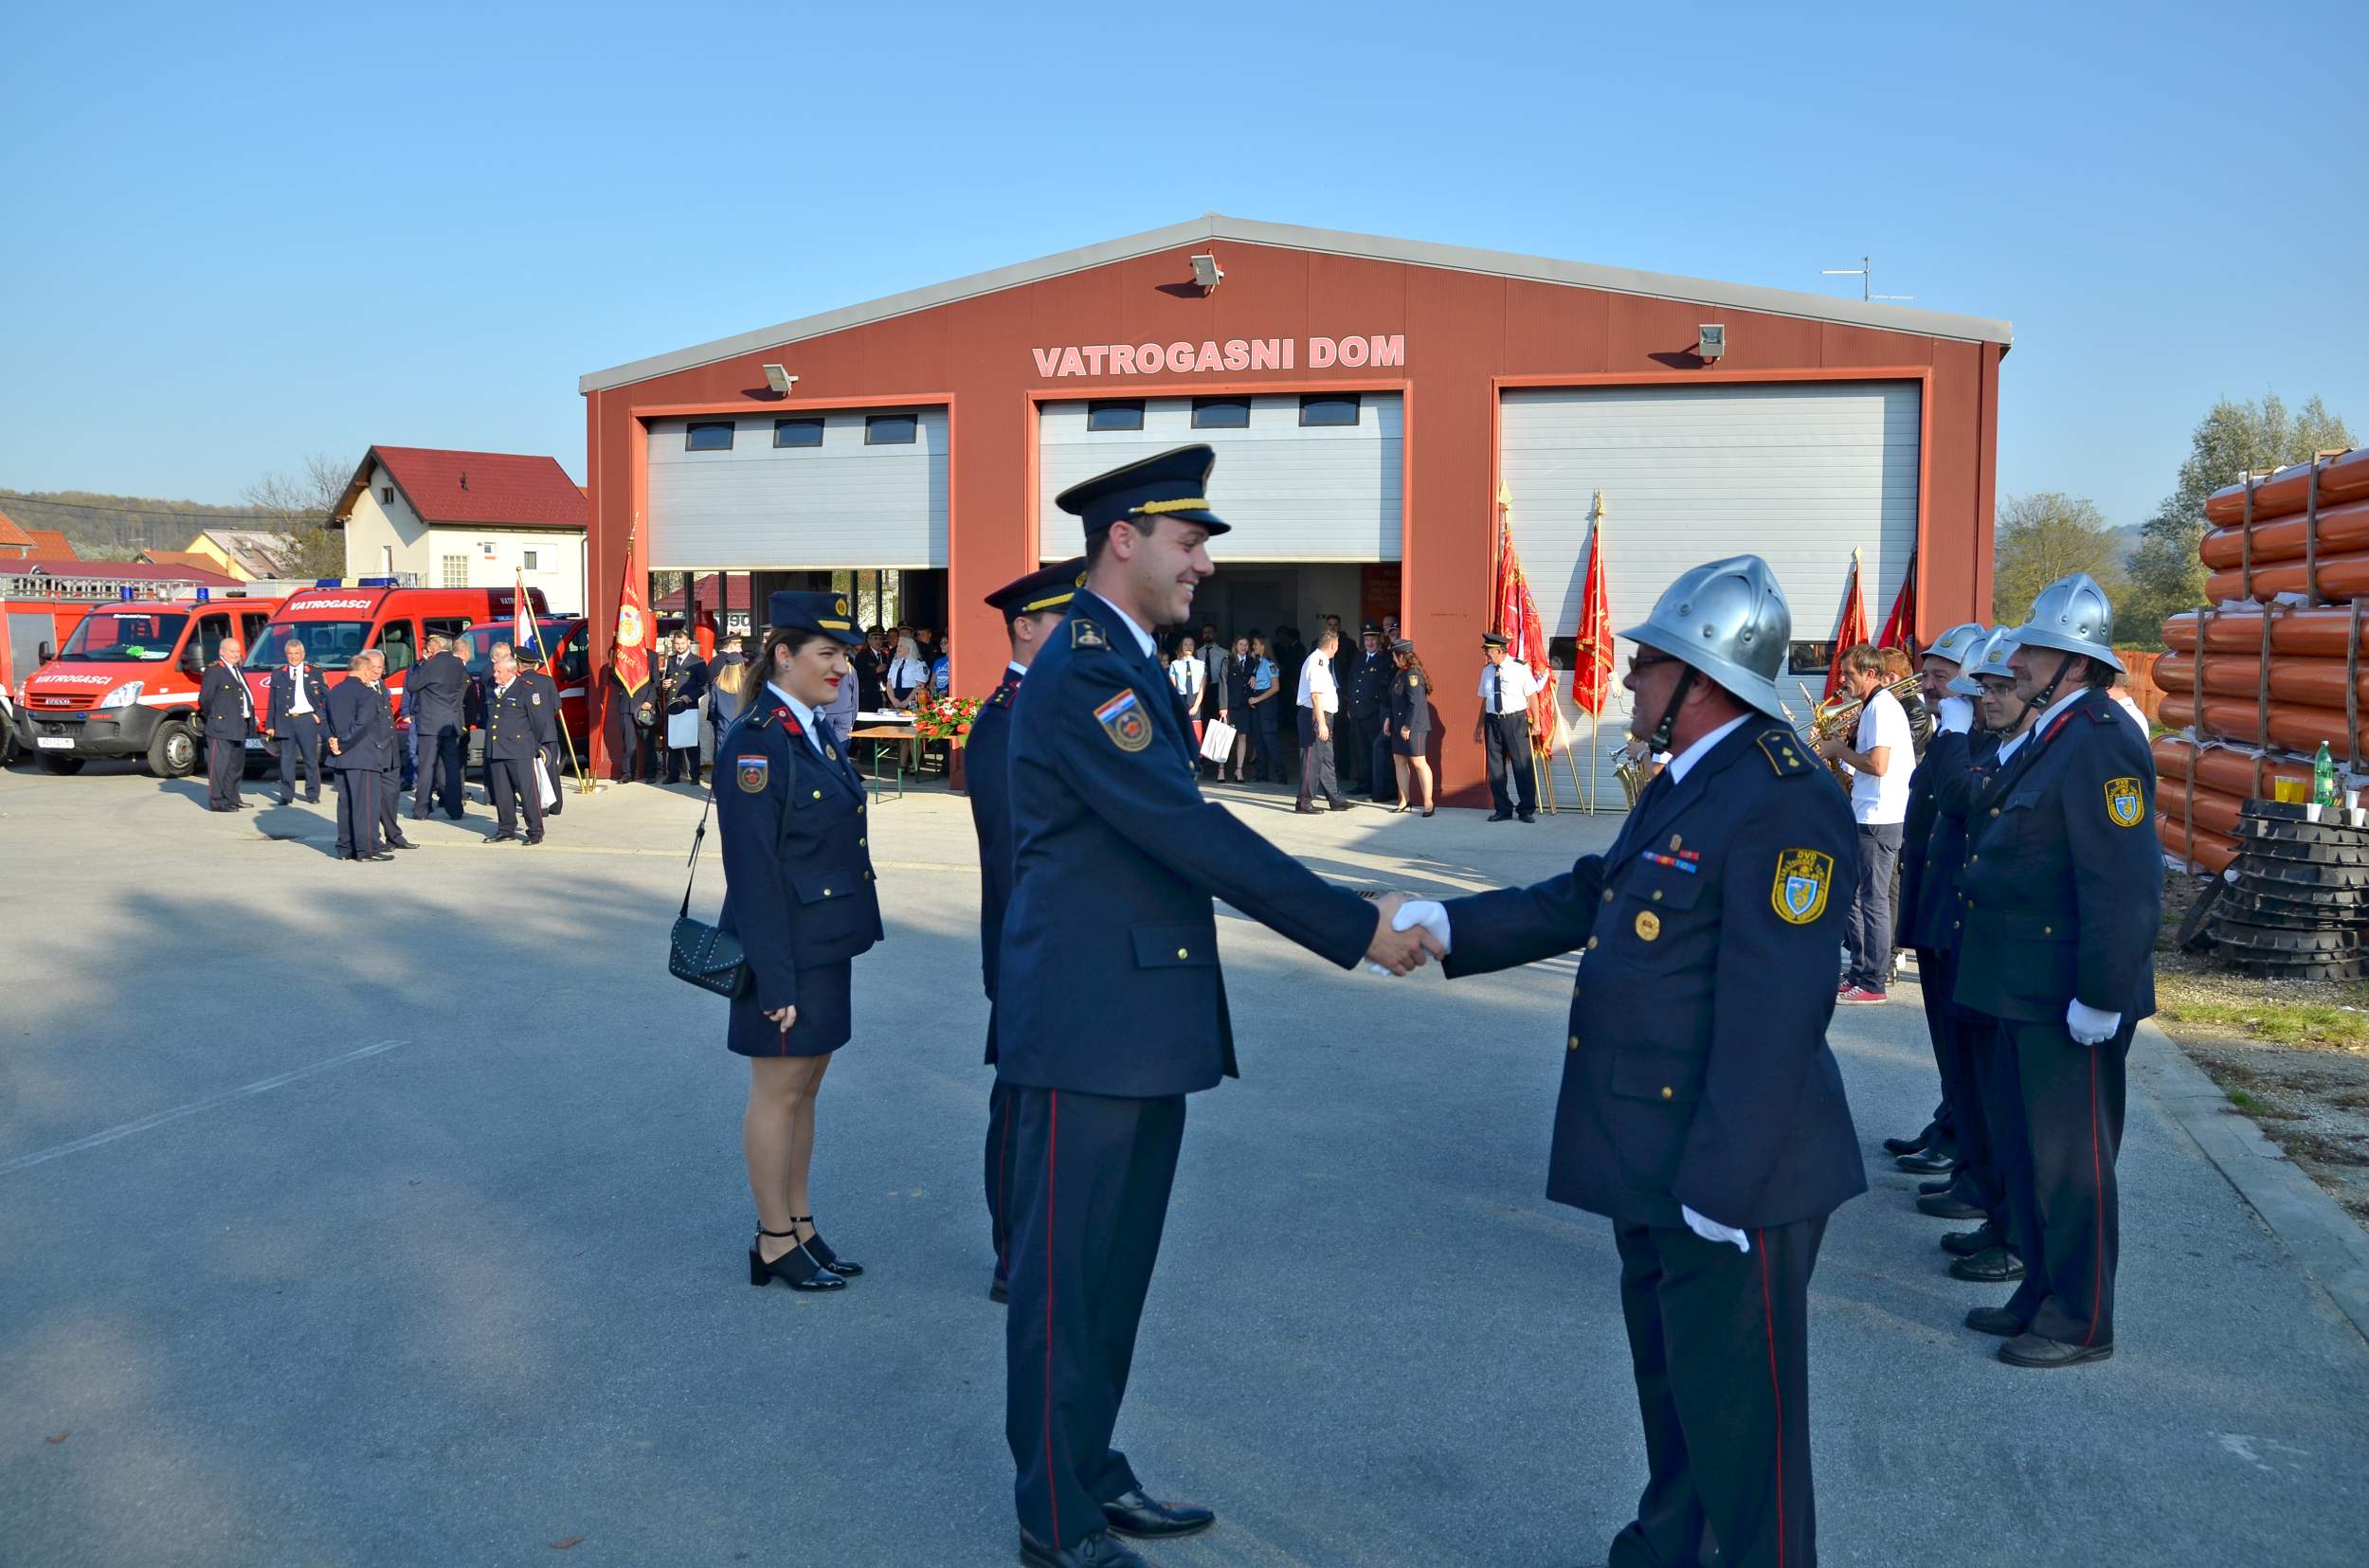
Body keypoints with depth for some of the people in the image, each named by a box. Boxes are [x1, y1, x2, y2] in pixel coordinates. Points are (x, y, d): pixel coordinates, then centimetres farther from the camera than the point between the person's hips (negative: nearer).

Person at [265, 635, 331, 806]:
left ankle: (313, 793, 13)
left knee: (311, 759, 3)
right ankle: (287, 795, 6)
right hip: (285, 721, 1)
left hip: (307, 720, -1)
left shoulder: (315, 673, 7)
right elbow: (271, 702, 9)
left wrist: (320, 715, -2)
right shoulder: (278, 674, 9)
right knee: (286, 759, 1)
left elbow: (327, 697, 10)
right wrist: (270, 725, 4)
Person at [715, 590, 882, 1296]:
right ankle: (775, 1243, 18)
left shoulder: (814, 732, 10)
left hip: (829, 944, 9)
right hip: (786, 948, -9)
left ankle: (802, 1226, 29)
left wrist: (849, 937, 16)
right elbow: (752, 869, -20)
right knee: (778, 1091, 5)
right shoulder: (755, 742, -18)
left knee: (806, 1086, 17)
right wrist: (775, 980, -20)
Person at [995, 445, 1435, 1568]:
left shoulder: (1126, 667, 15)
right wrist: (1356, 928, -20)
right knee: (1065, 1277, 4)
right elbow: (1192, 834, -24)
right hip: (1086, 1028, -10)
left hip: (1140, 1024, 10)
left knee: (1117, 1268, 19)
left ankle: (1091, 1474, 34)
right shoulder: (1081, 673, -17)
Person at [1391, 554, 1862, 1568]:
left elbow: (1769, 1012, -26)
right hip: (1655, 1160, 10)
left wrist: (1722, 1180, -24)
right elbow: (1590, 899, 14)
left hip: (1734, 1171, -10)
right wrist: (1452, 926, 7)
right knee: (1670, 1374, 25)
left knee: (1736, 1400, 5)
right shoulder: (1689, 782, 10)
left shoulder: (1781, 805, -23)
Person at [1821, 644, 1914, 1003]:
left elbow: (1878, 764, -23)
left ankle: (1871, 983, 0)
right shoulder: (1876, 705, 17)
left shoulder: (1882, 707, -14)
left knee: (1873, 900, -5)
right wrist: (1843, 750, 7)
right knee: (1853, 895, 14)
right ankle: (1859, 970, 21)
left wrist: (1839, 750, -11)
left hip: (1879, 819, -10)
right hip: (1868, 815, 10)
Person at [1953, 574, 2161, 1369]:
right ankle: (2043, 1293, 32)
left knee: (2072, 1158, 3)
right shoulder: (2043, 738, 13)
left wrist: (2099, 998, -23)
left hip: (2069, 1002, -10)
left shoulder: (2100, 743, -18)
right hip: (2024, 990, 10)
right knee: (2031, 1148, 18)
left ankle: (2082, 1323, 16)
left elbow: (2126, 886, -23)